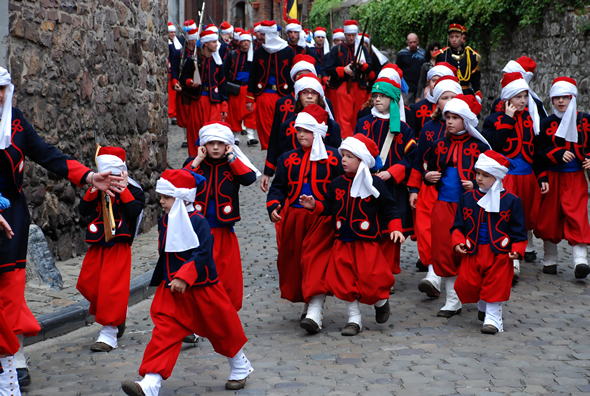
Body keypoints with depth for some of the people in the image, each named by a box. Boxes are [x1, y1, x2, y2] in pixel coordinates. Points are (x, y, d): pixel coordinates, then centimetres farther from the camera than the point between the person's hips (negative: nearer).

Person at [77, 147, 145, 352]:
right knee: (88, 284, 6)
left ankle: (109, 333, -4)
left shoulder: (132, 191, -3)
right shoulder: (97, 191, 9)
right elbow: (83, 210, -2)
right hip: (97, 246, 6)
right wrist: (93, 190, -12)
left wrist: (123, 190, -18)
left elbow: (134, 211, -20)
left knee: (112, 287, -10)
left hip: (119, 246, -6)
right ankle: (118, 314, 28)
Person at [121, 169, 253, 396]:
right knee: (164, 333, -8)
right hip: (172, 292, 5)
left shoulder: (197, 222, -15)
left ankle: (240, 369, 36)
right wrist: (159, 280, 23)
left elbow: (202, 255, -24)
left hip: (202, 290, -5)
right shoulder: (164, 222, 7)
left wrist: (184, 278, -30)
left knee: (221, 329, 12)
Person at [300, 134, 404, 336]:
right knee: (343, 281, 2)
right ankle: (354, 318, 16)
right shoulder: (337, 184, 7)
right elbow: (329, 207, 15)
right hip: (343, 242, 4)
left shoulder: (374, 183, -4)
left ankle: (381, 302, 24)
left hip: (367, 242, -4)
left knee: (370, 280, -9)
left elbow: (389, 208, 0)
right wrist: (315, 205, -3)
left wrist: (395, 228, -11)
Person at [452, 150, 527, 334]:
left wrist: (517, 250, -10)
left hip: (499, 253, -2)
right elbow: (458, 225, 11)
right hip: (472, 252, 2)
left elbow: (519, 230, 2)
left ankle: (493, 316, 13)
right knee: (466, 284, -5)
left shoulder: (511, 201, -1)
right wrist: (458, 242, -6)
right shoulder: (467, 198, 7)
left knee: (496, 285, -3)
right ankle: (482, 306, 24)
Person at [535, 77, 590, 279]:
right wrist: (559, 155, -18)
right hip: (552, 177, 1)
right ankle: (550, 260, 21)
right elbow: (540, 150, -2)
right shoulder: (547, 123, 3)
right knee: (550, 216, 7)